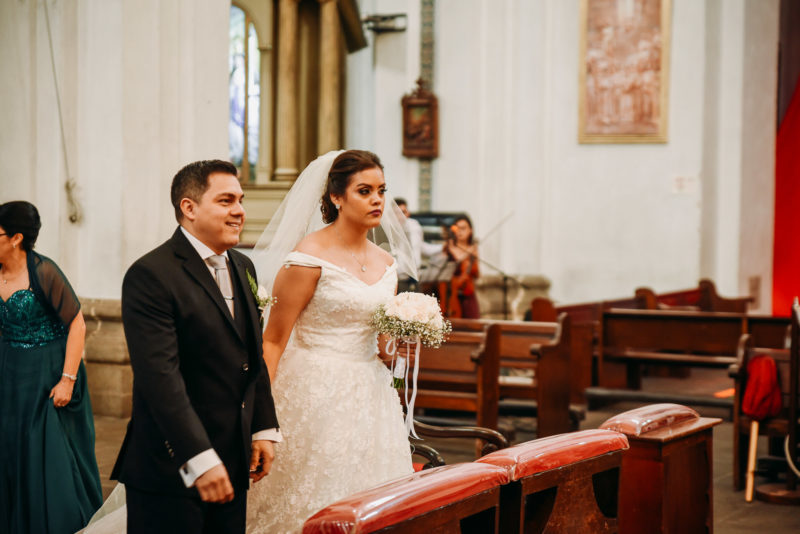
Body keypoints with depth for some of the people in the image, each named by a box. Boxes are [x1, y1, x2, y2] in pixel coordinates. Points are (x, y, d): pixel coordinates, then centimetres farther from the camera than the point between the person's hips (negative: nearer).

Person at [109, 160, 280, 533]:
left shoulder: (242, 268, 13)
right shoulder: (151, 275, -14)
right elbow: (160, 376, -21)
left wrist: (264, 428, 12)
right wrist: (199, 459, -25)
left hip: (232, 464, 8)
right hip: (171, 470, -7)